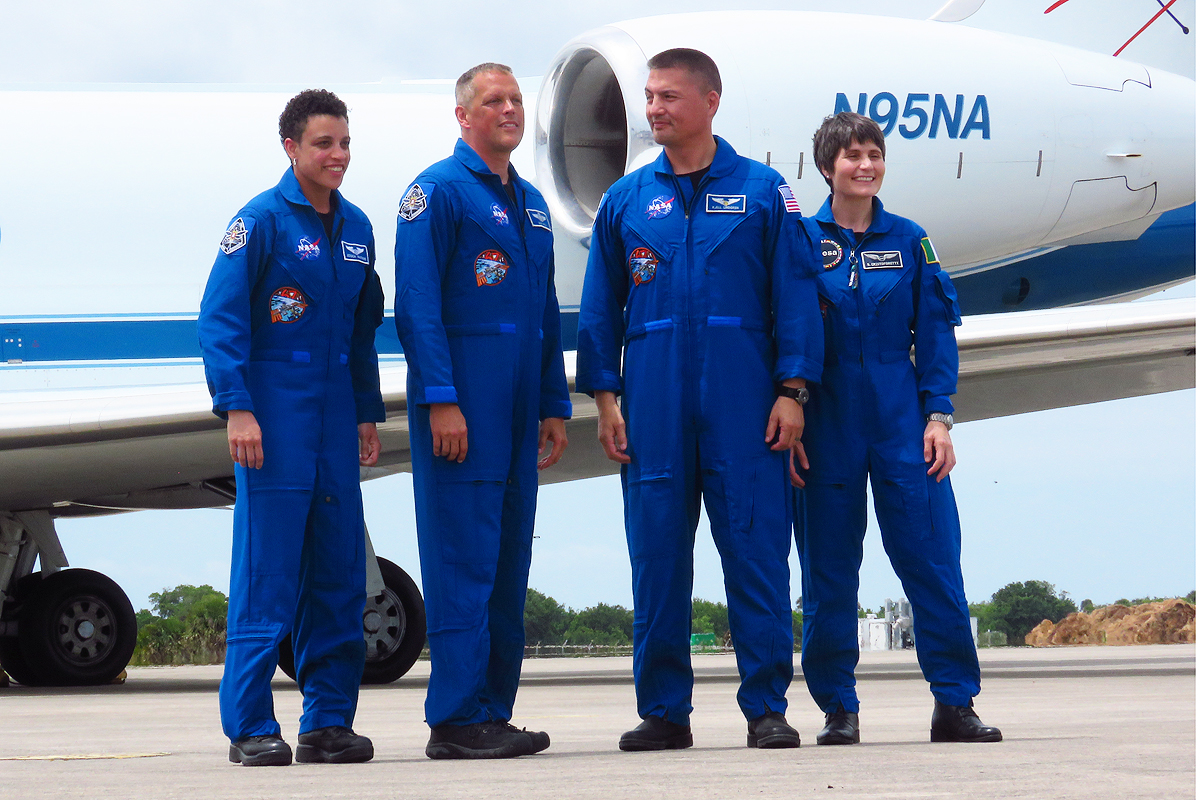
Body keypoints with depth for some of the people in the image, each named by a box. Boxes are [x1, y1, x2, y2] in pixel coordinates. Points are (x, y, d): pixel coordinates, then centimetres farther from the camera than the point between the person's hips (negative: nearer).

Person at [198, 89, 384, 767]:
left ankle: (329, 721, 13)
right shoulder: (262, 220, -5)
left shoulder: (356, 228, 14)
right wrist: (237, 407, -17)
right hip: (275, 415, -6)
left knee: (339, 571, 6)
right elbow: (220, 319, -10)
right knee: (267, 574, -6)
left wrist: (367, 414, 16)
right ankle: (251, 727, -2)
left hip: (335, 420, 6)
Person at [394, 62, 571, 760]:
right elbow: (418, 303, -11)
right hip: (461, 410, -8)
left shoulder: (531, 204, 20)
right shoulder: (439, 191, -5)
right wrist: (440, 399, -18)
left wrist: (555, 405, 18)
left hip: (518, 416, 8)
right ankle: (458, 721, -8)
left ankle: (495, 711, 15)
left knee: (508, 567, 9)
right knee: (463, 561, -9)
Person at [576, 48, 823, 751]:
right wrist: (605, 397, 4)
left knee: (756, 550, -3)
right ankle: (664, 711, 10)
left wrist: (792, 391, -4)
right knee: (657, 555, 2)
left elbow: (795, 295, 3)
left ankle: (767, 707, 3)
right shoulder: (626, 201, 11)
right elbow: (601, 306, 12)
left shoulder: (763, 192, 5)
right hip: (653, 402, 2)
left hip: (744, 402, -2)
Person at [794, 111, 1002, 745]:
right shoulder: (800, 240, 4)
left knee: (932, 557, -4)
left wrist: (938, 415, -1)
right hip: (827, 421, -1)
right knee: (829, 569, 2)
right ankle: (838, 708, 11)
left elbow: (935, 332, 8)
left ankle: (955, 702, 0)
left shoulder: (908, 241, 8)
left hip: (901, 418, 1)